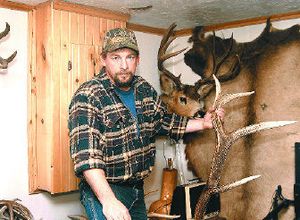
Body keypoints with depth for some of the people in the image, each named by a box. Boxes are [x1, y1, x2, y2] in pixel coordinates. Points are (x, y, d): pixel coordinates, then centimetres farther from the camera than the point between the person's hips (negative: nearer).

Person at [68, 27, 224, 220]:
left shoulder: (145, 89, 3)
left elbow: (167, 121, 19)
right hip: (102, 190, -7)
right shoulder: (88, 97, -19)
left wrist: (203, 123, 13)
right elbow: (86, 155, -27)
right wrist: (108, 200, -33)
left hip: (138, 189, 7)